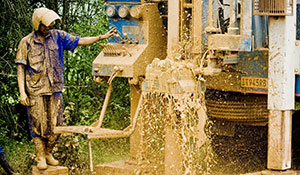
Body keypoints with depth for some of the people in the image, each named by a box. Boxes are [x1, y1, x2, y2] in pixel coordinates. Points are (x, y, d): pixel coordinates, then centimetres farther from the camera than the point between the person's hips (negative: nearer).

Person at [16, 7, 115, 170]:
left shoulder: (57, 36, 7)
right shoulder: (26, 42, -1)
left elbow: (80, 41, 4)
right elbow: (20, 68, -2)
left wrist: (101, 37, -7)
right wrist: (22, 92, -9)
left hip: (55, 89, 3)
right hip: (35, 90, -3)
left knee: (55, 124, 4)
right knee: (38, 124, 0)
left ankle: (48, 153, 22)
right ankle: (40, 157, 11)